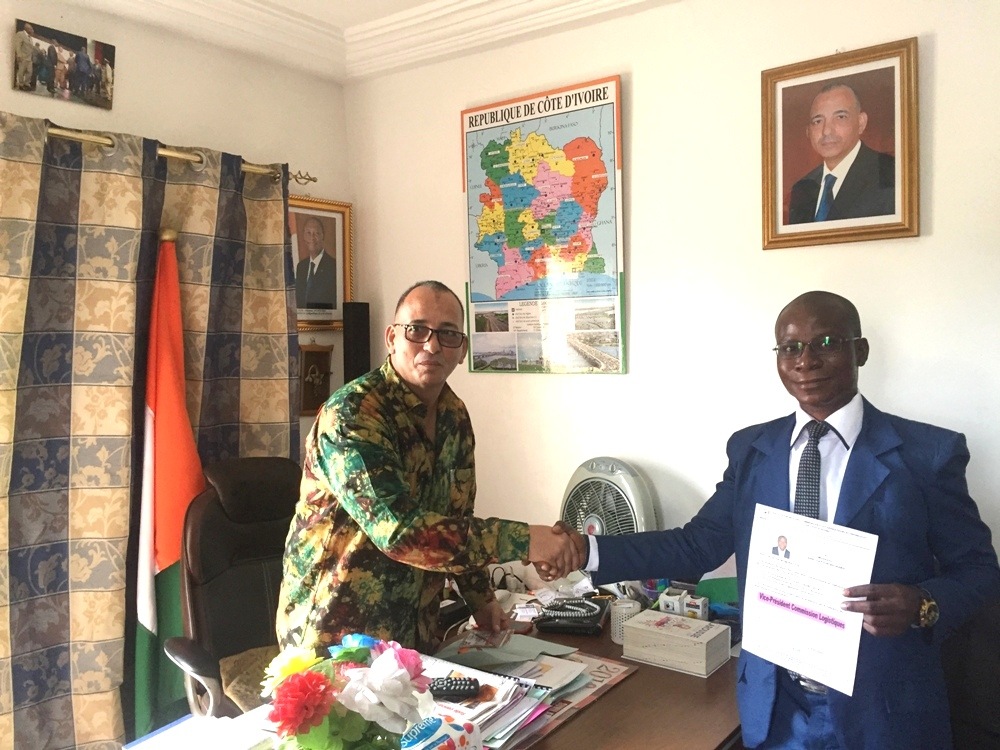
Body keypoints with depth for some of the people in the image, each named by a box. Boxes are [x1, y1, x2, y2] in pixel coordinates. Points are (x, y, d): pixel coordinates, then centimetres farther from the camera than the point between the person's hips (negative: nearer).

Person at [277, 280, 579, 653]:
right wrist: (522, 540, -35)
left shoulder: (455, 417, 0)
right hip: (334, 632, -6)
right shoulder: (351, 413, -23)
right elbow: (399, 530, -34)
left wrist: (481, 598, 5)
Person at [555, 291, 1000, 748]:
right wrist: (588, 550, -10)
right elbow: (697, 546, 1)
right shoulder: (749, 449, 1)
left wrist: (923, 605, -23)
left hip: (882, 710, -2)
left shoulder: (929, 452, -8)